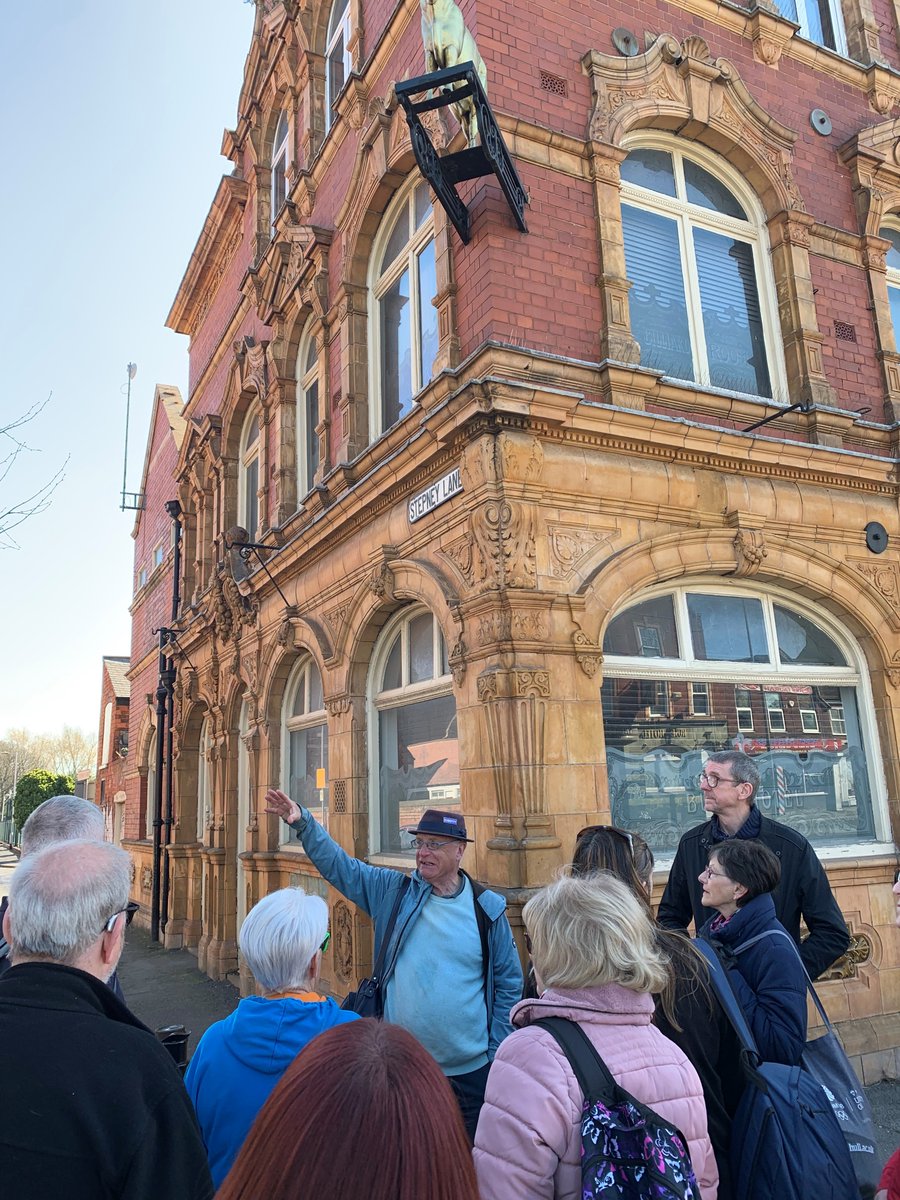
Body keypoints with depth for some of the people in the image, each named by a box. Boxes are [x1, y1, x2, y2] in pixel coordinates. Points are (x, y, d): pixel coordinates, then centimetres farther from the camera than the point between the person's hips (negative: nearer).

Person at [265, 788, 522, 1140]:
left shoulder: (487, 909, -5)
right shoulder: (393, 892, -2)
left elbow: (509, 983, 1)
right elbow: (339, 865, -5)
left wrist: (497, 1052, 0)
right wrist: (302, 822, -18)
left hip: (471, 1072, -1)